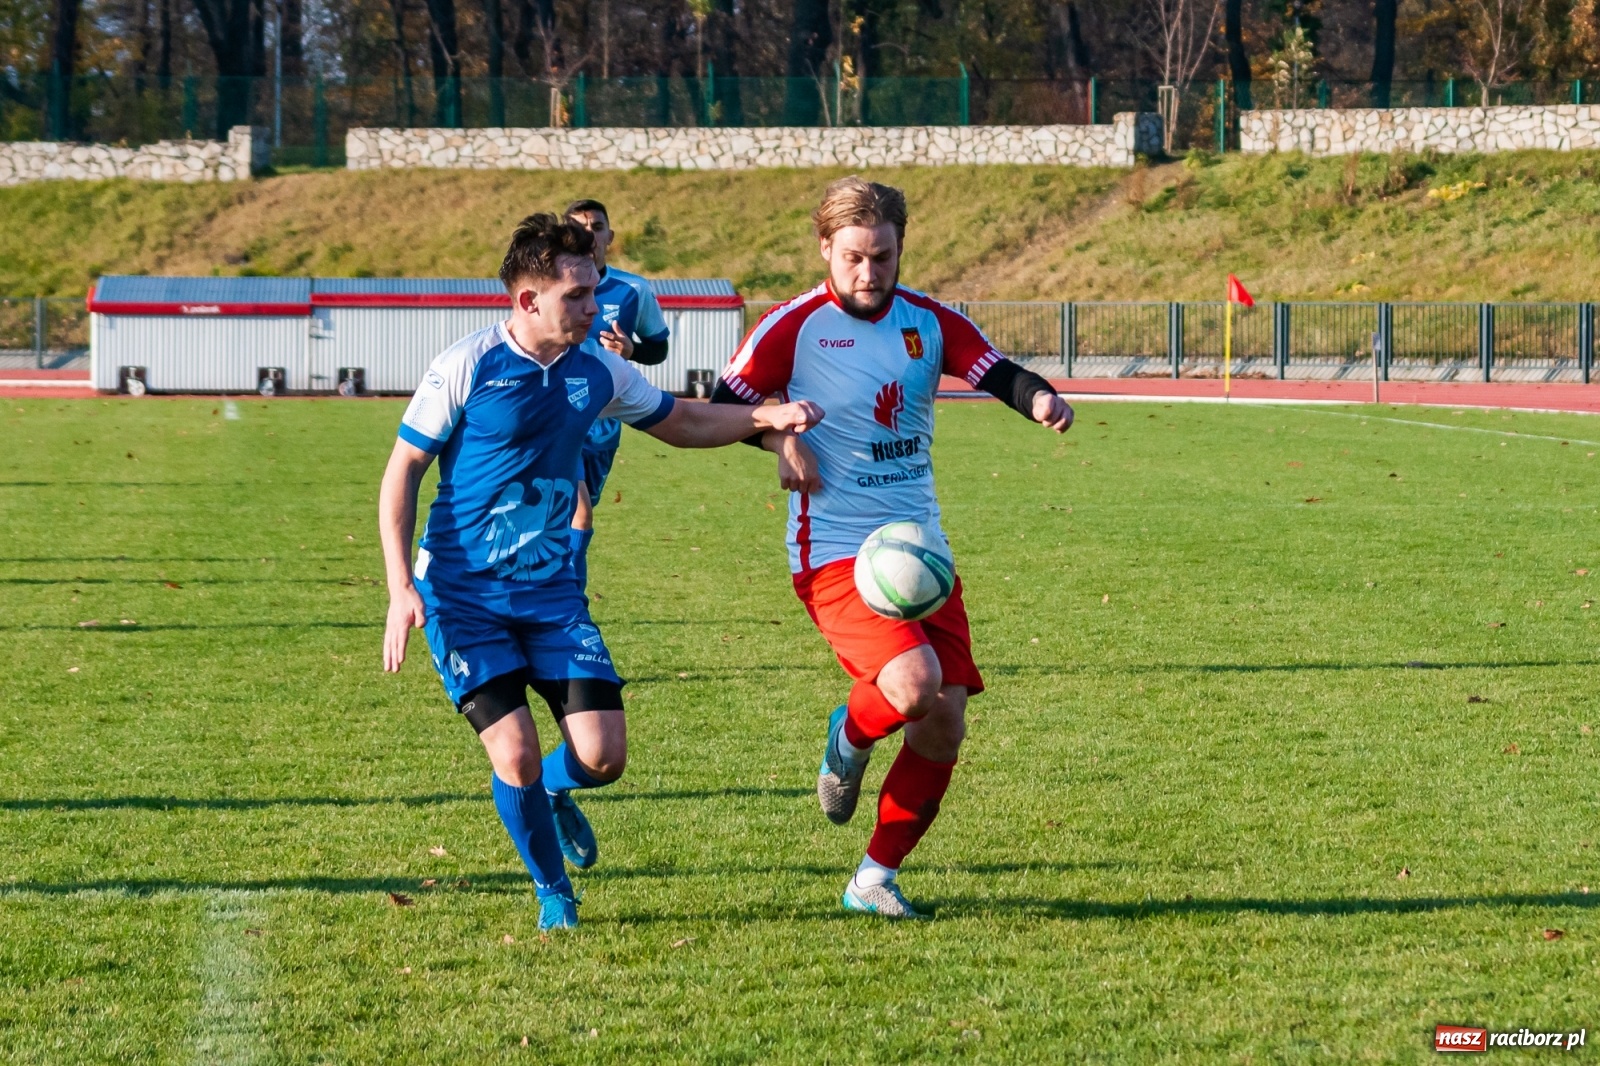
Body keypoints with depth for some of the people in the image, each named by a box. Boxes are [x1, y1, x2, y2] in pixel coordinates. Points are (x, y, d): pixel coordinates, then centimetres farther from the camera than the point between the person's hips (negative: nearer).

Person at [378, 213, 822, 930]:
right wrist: (401, 590, -15)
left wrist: (766, 417, 2)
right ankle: (553, 892, 13)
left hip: (550, 589, 4)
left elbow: (679, 423, 19)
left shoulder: (596, 370, 2)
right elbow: (401, 474, -7)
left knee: (603, 755, -9)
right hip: (462, 593, -4)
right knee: (516, 756, -15)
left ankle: (553, 791, 29)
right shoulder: (466, 368, -13)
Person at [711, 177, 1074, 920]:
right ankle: (848, 741, 11)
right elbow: (725, 406, 3)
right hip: (834, 552, -5)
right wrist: (782, 439, -15)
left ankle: (875, 878, 15)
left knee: (944, 725, -1)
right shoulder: (793, 328, -6)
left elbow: (997, 373, -4)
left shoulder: (929, 322, 5)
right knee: (914, 684, -26)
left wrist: (1039, 398, -26)